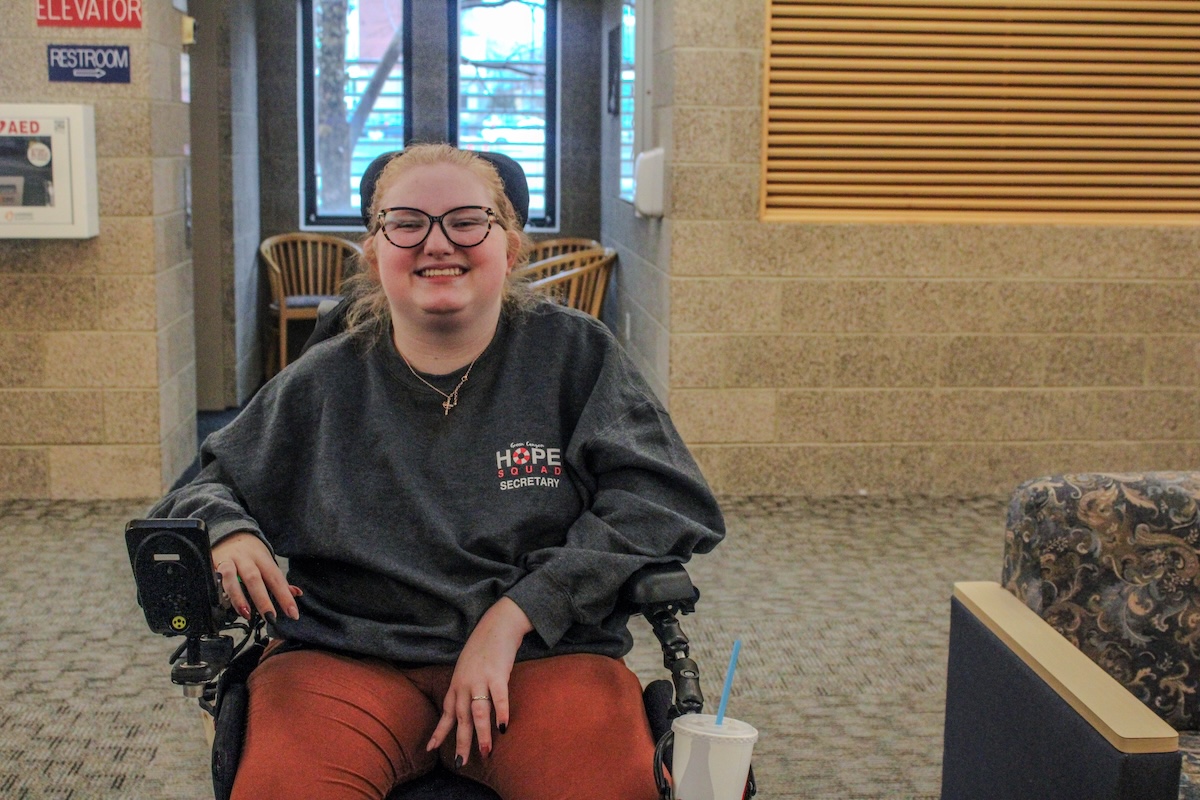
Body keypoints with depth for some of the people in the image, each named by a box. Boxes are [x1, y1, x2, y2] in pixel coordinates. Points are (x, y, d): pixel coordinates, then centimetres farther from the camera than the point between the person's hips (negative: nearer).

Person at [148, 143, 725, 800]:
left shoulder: (573, 353, 8)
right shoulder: (322, 384, 13)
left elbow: (663, 498, -1)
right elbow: (209, 487, 23)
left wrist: (513, 614, -11)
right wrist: (225, 531, -4)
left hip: (541, 655, -1)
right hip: (347, 655, 1)